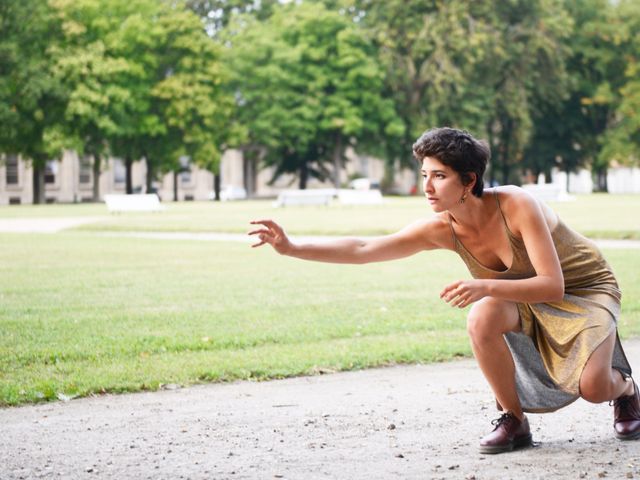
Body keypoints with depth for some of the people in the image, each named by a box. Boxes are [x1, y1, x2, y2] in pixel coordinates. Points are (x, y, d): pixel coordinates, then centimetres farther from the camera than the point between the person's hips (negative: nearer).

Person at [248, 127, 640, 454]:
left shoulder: (516, 205, -33)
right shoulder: (442, 230, -19)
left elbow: (552, 285, -35)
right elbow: (362, 250, -22)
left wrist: (485, 286, -49)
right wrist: (290, 248, -32)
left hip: (585, 288, -4)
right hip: (524, 300, 4)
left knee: (592, 386, -26)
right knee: (482, 318, -30)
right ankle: (514, 421, -9)